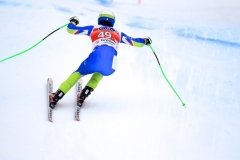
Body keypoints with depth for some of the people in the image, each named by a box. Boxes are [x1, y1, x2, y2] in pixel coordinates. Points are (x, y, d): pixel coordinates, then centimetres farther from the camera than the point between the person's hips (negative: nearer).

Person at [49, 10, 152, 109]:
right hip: (110, 67, 1)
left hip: (95, 59, -1)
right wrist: (145, 41, 58)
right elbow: (135, 42, 37)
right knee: (99, 73, 37)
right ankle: (84, 95, 20)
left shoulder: (93, 29, 25)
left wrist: (72, 22, 53)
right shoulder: (118, 33, 29)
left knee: (78, 73, 26)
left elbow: (70, 29, 30)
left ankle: (56, 97, 17)